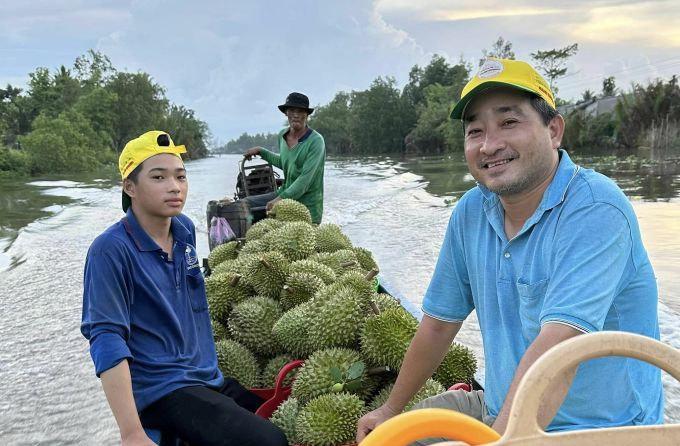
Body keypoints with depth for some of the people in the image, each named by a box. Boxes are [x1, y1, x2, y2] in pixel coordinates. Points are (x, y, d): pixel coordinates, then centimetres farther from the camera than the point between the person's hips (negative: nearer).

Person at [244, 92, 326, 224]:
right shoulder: (282, 135, 4)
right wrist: (260, 151, 20)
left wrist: (281, 199, -29)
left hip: (307, 204, -7)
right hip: (285, 194, 7)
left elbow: (305, 179, -24)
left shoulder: (315, 141, -18)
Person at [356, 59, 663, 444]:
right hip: (499, 412, 7)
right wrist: (392, 408, 15)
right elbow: (440, 322, 8)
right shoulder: (471, 211, -1)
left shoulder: (594, 211, -22)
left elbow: (555, 350, -33)